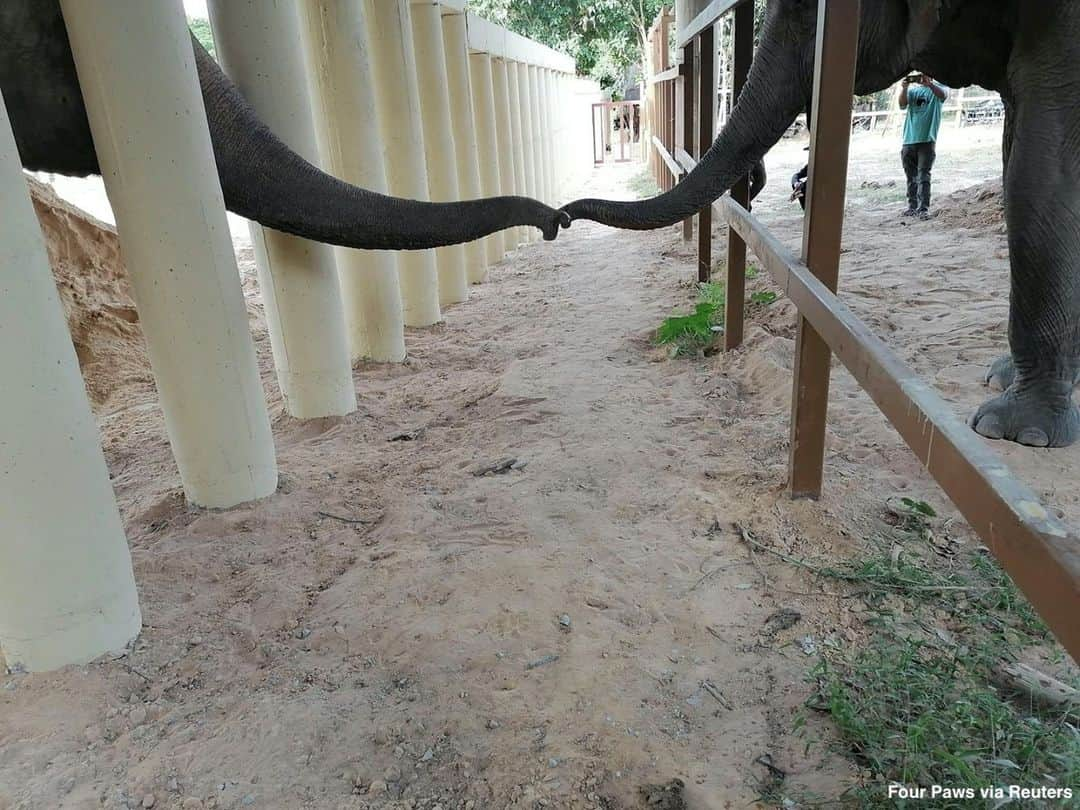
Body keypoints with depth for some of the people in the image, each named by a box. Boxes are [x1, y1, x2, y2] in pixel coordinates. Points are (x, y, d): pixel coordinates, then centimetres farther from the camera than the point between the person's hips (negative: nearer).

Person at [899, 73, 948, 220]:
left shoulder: (937, 88, 6)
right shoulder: (913, 89, 15)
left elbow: (942, 94, -17)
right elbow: (902, 104, -1)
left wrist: (928, 83, -33)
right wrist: (904, 88, -17)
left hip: (927, 140, -4)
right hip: (909, 140, 4)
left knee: (923, 176, -11)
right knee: (911, 177, 9)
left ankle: (924, 208, -15)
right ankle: (912, 207, 17)